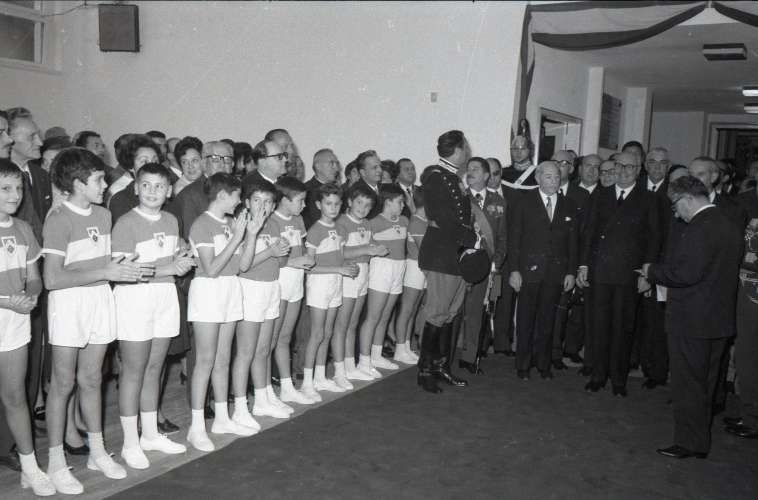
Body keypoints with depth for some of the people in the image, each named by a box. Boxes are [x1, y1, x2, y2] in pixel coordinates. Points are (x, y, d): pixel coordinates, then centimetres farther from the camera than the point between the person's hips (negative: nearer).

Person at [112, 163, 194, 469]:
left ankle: (150, 434, 27)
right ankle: (130, 443, 14)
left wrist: (183, 262, -6)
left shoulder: (171, 221, 9)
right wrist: (166, 268, -20)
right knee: (134, 372, 2)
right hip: (134, 298, -6)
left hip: (166, 296, 6)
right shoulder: (126, 224, -12)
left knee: (154, 369, 14)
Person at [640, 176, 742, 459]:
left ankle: (689, 443, 11)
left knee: (687, 384, 2)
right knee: (705, 384, 18)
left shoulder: (700, 228, -19)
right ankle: (701, 440, 29)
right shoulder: (728, 226, 11)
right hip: (719, 319, 9)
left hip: (692, 319, -9)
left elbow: (686, 273, -25)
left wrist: (653, 272, -10)